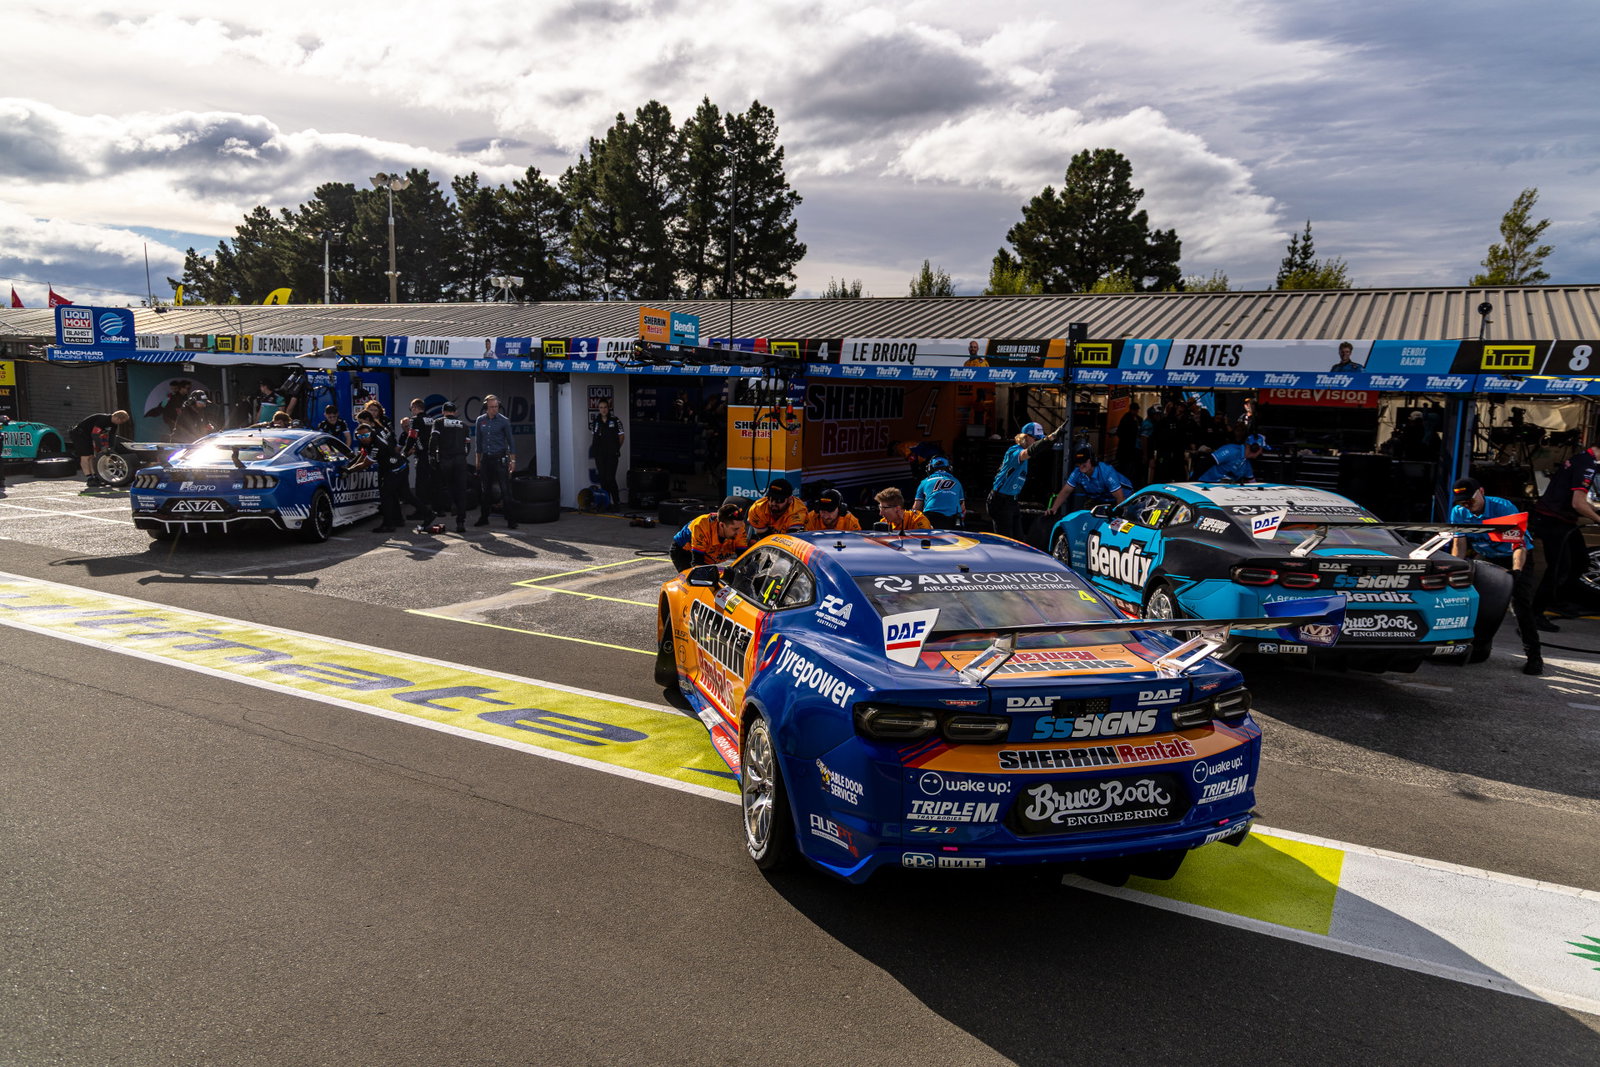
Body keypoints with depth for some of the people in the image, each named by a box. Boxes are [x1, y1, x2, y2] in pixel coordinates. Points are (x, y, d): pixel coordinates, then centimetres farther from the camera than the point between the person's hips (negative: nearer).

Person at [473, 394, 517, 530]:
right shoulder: (480, 420, 7)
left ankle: (510, 520, -6)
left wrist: (513, 460, -4)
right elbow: (478, 441, 15)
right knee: (484, 490, 8)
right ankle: (483, 518, 19)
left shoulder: (504, 421, -3)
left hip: (500, 458, -4)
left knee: (505, 490, -7)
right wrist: (478, 460, 14)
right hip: (485, 459, 4)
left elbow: (510, 441, 0)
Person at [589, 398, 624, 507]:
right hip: (599, 455, 4)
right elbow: (592, 435, 18)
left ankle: (617, 502, -4)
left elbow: (621, 436, 2)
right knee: (603, 479, 6)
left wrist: (616, 448, 2)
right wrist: (593, 447, 8)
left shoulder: (615, 420, -3)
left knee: (610, 478, -11)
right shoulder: (595, 421, 7)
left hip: (612, 454, -4)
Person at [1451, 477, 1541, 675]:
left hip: (1514, 559, -5)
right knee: (1481, 602, -6)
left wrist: (1516, 572, -43)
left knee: (1520, 604, -17)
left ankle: (1534, 656, -10)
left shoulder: (1504, 508, -24)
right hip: (1486, 559, 5)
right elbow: (1459, 544, -10)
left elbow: (1519, 544, -30)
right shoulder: (1459, 513, -10)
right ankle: (1481, 647, 14)